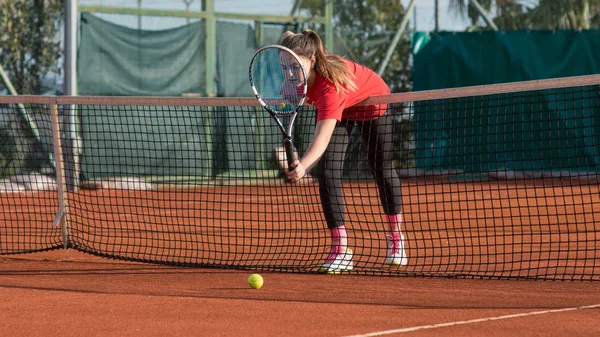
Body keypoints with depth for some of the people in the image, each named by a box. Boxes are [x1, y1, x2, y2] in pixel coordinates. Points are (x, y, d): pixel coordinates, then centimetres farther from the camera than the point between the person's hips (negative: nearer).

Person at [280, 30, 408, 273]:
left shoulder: (331, 86, -48)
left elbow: (323, 137, -59)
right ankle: (341, 251, -11)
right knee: (327, 173, -13)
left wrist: (303, 165, -77)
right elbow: (288, 36, -7)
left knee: (382, 169, 12)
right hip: (339, 109, 5)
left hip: (371, 101, -5)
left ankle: (396, 238, 36)